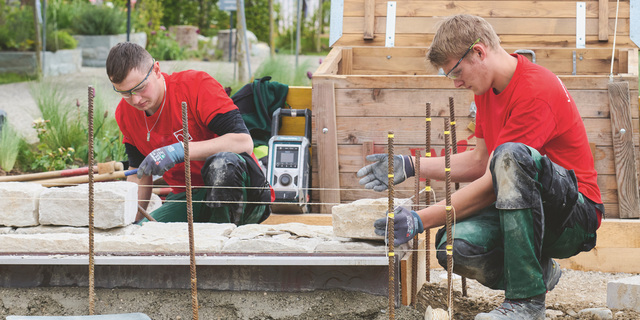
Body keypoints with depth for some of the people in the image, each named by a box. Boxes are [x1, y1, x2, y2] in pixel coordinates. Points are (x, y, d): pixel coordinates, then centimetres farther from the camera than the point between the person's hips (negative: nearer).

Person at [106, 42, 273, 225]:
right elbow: (139, 172, 16)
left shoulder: (197, 85, -15)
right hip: (187, 199, 5)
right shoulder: (125, 113, 3)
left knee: (222, 163, -39)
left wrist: (179, 151, -33)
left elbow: (244, 143, -25)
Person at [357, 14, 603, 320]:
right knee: (454, 248, -24)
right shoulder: (487, 88, 10)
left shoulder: (537, 90, -20)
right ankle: (538, 272, 6)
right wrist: (410, 166, 11)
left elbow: (493, 183, -22)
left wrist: (421, 220, -20)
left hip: (576, 216, -7)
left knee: (511, 156, -37)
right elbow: (479, 162, 20)